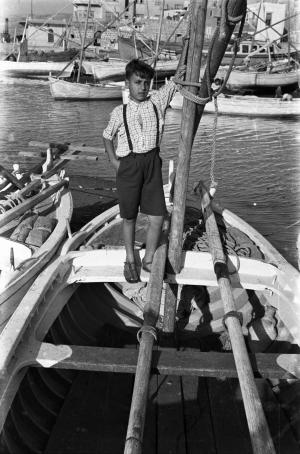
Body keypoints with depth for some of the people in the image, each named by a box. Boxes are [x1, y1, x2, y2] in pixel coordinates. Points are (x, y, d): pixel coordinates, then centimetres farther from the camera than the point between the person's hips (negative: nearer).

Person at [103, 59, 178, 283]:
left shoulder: (157, 101, 5)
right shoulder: (119, 112, 3)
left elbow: (174, 83, 16)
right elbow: (107, 136, 16)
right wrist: (114, 161, 6)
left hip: (152, 161, 2)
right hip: (129, 164, -1)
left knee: (158, 216, -1)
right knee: (130, 216, 8)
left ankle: (149, 260, 21)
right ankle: (130, 260, 27)